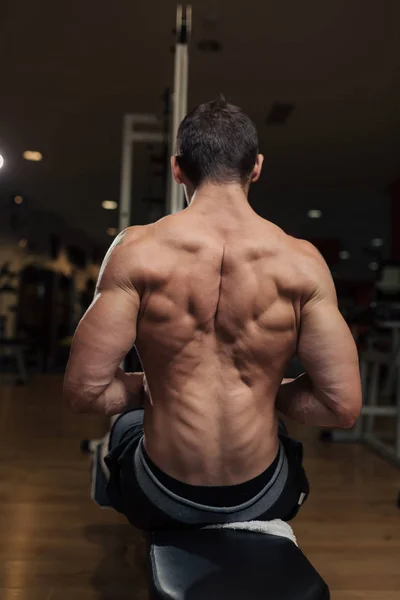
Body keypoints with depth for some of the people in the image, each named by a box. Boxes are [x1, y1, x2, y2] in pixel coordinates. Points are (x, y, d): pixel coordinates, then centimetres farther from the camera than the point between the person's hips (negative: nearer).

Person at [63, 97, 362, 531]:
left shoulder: (137, 250, -15)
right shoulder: (302, 261, -12)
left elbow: (85, 391, -15)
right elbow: (343, 406, -10)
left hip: (159, 501, 0)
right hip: (264, 503, 2)